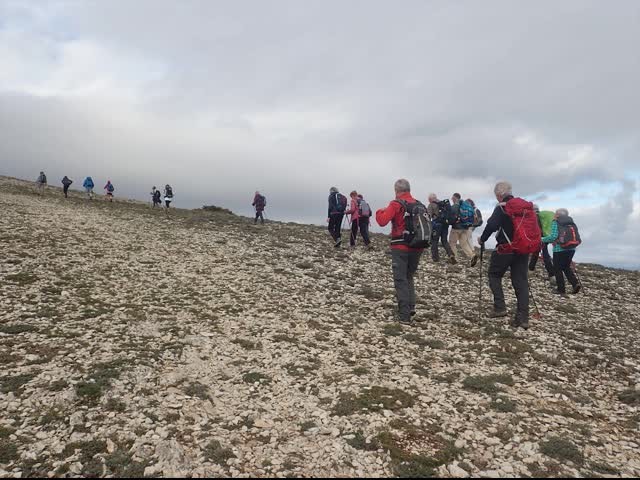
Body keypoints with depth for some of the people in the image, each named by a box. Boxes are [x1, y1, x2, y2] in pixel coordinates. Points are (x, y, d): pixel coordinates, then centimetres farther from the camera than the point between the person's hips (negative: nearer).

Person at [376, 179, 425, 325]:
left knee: (401, 280, 1)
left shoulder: (396, 204, -9)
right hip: (417, 248, 5)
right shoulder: (419, 205, 8)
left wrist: (380, 211, 2)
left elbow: (382, 221, -17)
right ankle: (411, 306, 12)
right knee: (409, 277, 22)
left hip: (400, 247, -5)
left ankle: (405, 315, -1)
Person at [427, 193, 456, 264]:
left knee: (434, 241, 6)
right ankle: (451, 255, -4)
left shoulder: (431, 205, -3)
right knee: (444, 241, 12)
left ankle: (435, 257, 9)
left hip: (436, 224, -6)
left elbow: (429, 216, -12)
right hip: (445, 224, 6)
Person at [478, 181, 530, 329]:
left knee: (494, 275, 12)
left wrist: (482, 239, -6)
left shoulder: (501, 208, -10)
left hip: (506, 249, -6)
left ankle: (500, 307, 1)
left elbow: (491, 226, -21)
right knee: (521, 281, 6)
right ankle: (523, 318, 4)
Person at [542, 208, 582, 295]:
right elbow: (577, 238, 11)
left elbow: (553, 236, -18)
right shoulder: (571, 223, 10)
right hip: (571, 249, 6)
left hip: (559, 250, -6)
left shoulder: (556, 223, -8)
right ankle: (575, 283, 5)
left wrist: (543, 239, -4)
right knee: (567, 267, 22)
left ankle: (561, 289, 9)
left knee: (558, 269, 7)